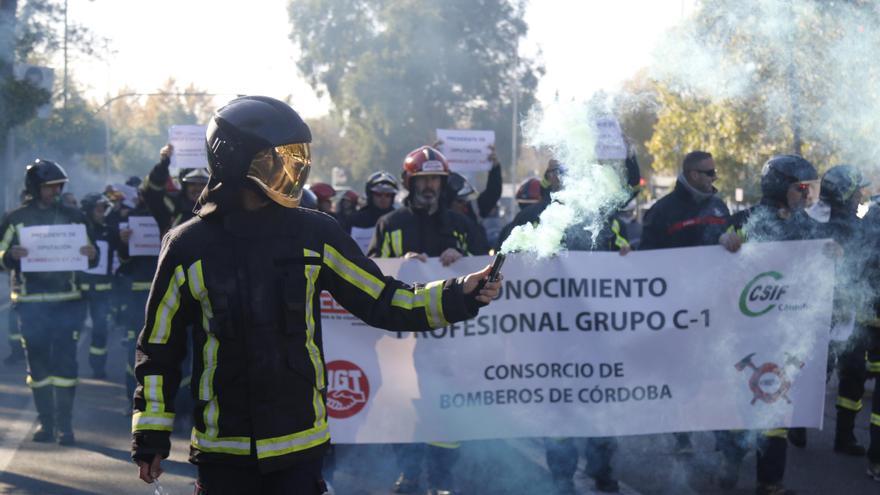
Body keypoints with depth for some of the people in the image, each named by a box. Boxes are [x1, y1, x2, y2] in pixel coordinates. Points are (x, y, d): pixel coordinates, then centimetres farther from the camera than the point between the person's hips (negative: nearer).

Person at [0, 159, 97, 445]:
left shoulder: (72, 217, 8)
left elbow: (90, 259, 12)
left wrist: (92, 254, -12)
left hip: (67, 302, 0)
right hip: (30, 303, 0)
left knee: (65, 362, -4)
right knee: (37, 363, 4)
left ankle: (64, 423, 1)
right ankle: (45, 421, 13)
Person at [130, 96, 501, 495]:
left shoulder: (315, 234, 3)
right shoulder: (188, 247, -3)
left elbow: (383, 302, 6)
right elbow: (157, 350, 3)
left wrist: (459, 295, -7)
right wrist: (150, 439, 2)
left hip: (300, 446, 2)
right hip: (224, 450, -1)